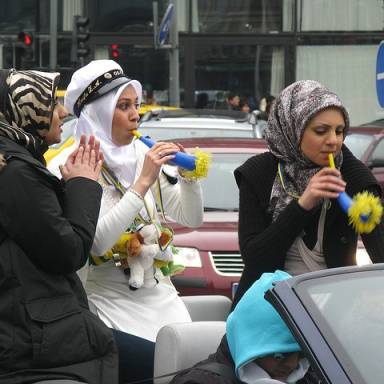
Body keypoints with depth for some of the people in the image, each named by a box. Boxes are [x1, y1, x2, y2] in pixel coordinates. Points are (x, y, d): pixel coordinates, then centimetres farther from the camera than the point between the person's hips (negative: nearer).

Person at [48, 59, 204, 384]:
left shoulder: (143, 156, 8)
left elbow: (192, 219, 14)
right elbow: (96, 243, -21)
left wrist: (189, 176, -5)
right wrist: (142, 183, -20)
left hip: (160, 295, 5)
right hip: (112, 305, -5)